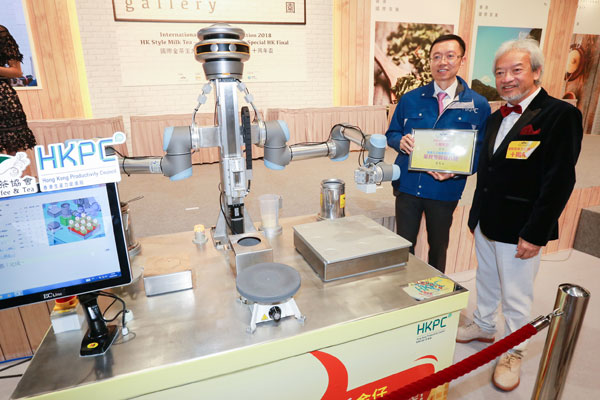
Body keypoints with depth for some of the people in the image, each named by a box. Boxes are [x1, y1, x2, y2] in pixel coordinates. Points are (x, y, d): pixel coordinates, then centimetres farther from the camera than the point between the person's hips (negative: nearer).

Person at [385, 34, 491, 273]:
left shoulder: (478, 105, -2)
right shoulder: (410, 99, 1)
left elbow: (481, 150, -2)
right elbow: (391, 134, 9)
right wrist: (401, 141, -16)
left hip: (445, 190, 0)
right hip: (408, 186, 1)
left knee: (438, 248, 18)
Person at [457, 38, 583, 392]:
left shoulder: (560, 115, -13)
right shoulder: (497, 118, 10)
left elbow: (560, 181, -17)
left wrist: (535, 234, -19)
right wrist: (476, 214, 13)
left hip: (520, 230, -7)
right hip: (486, 222, 7)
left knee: (516, 297, 9)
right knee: (486, 282, 23)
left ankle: (514, 353, 30)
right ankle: (484, 327, 45)